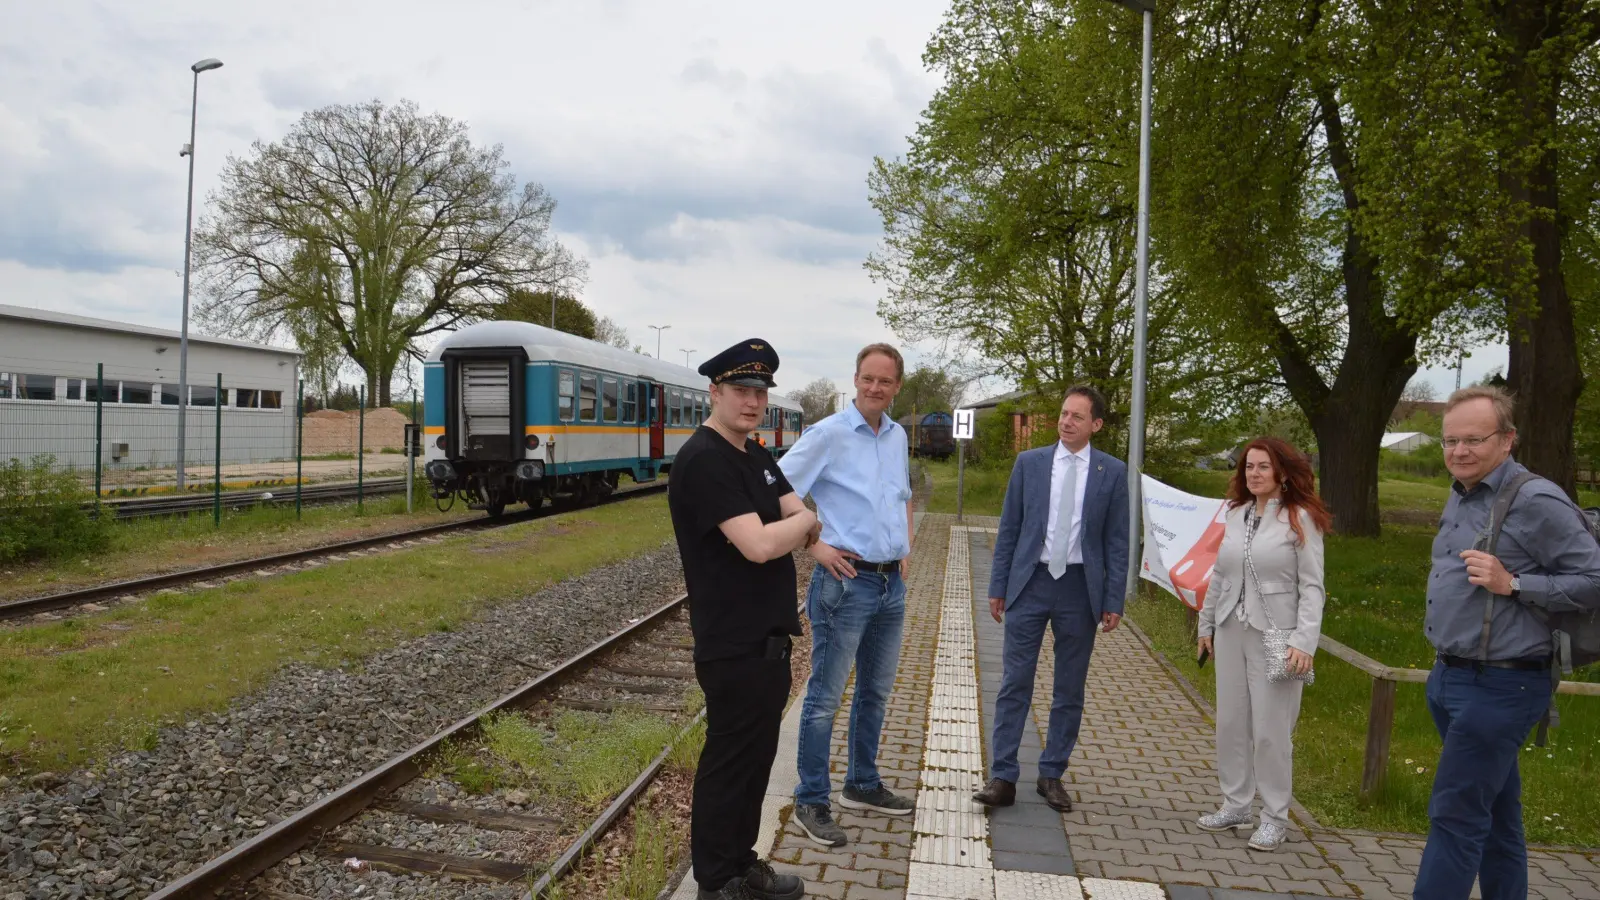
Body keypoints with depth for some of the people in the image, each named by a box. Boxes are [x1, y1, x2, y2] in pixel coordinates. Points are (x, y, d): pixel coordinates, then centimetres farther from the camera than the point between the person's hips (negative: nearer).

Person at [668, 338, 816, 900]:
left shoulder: (756, 456, 12)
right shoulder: (703, 460, -19)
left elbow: (799, 520, 9)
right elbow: (760, 545, -26)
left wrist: (792, 527, -13)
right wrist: (806, 523, -7)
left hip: (768, 638, 9)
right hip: (734, 647, -9)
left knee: (756, 756, 19)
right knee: (729, 761, 5)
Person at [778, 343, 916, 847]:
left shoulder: (898, 437, 9)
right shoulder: (829, 434, -11)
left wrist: (906, 547, 14)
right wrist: (813, 545, -14)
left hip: (892, 582, 7)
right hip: (846, 581, -7)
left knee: (876, 691, 17)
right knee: (826, 696, 1)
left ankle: (863, 786, 33)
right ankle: (811, 803, 13)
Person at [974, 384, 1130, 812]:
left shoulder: (1112, 472, 1)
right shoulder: (1029, 462, 3)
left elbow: (1116, 541, 2)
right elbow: (1009, 529, 5)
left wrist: (1113, 601, -2)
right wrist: (998, 587, 3)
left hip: (1080, 588, 0)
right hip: (1030, 583, 0)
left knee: (1069, 690, 9)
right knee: (1015, 684, 1)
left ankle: (1052, 775, 23)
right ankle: (1002, 778, 8)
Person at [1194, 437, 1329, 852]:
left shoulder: (1301, 519, -7)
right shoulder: (1237, 515, 9)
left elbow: (1312, 587, -10)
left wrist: (1304, 642, -17)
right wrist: (1206, 624, 16)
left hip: (1275, 637, -5)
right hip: (1231, 631, 6)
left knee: (1271, 729, 1)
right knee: (1230, 722, 11)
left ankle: (1274, 817, 15)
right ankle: (1235, 805, 24)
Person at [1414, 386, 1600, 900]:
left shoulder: (1536, 502, -16)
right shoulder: (1461, 497, 11)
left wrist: (1512, 584, -23)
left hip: (1499, 687, -9)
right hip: (1451, 678, 9)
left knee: (1454, 818, -4)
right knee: (1495, 813, 19)